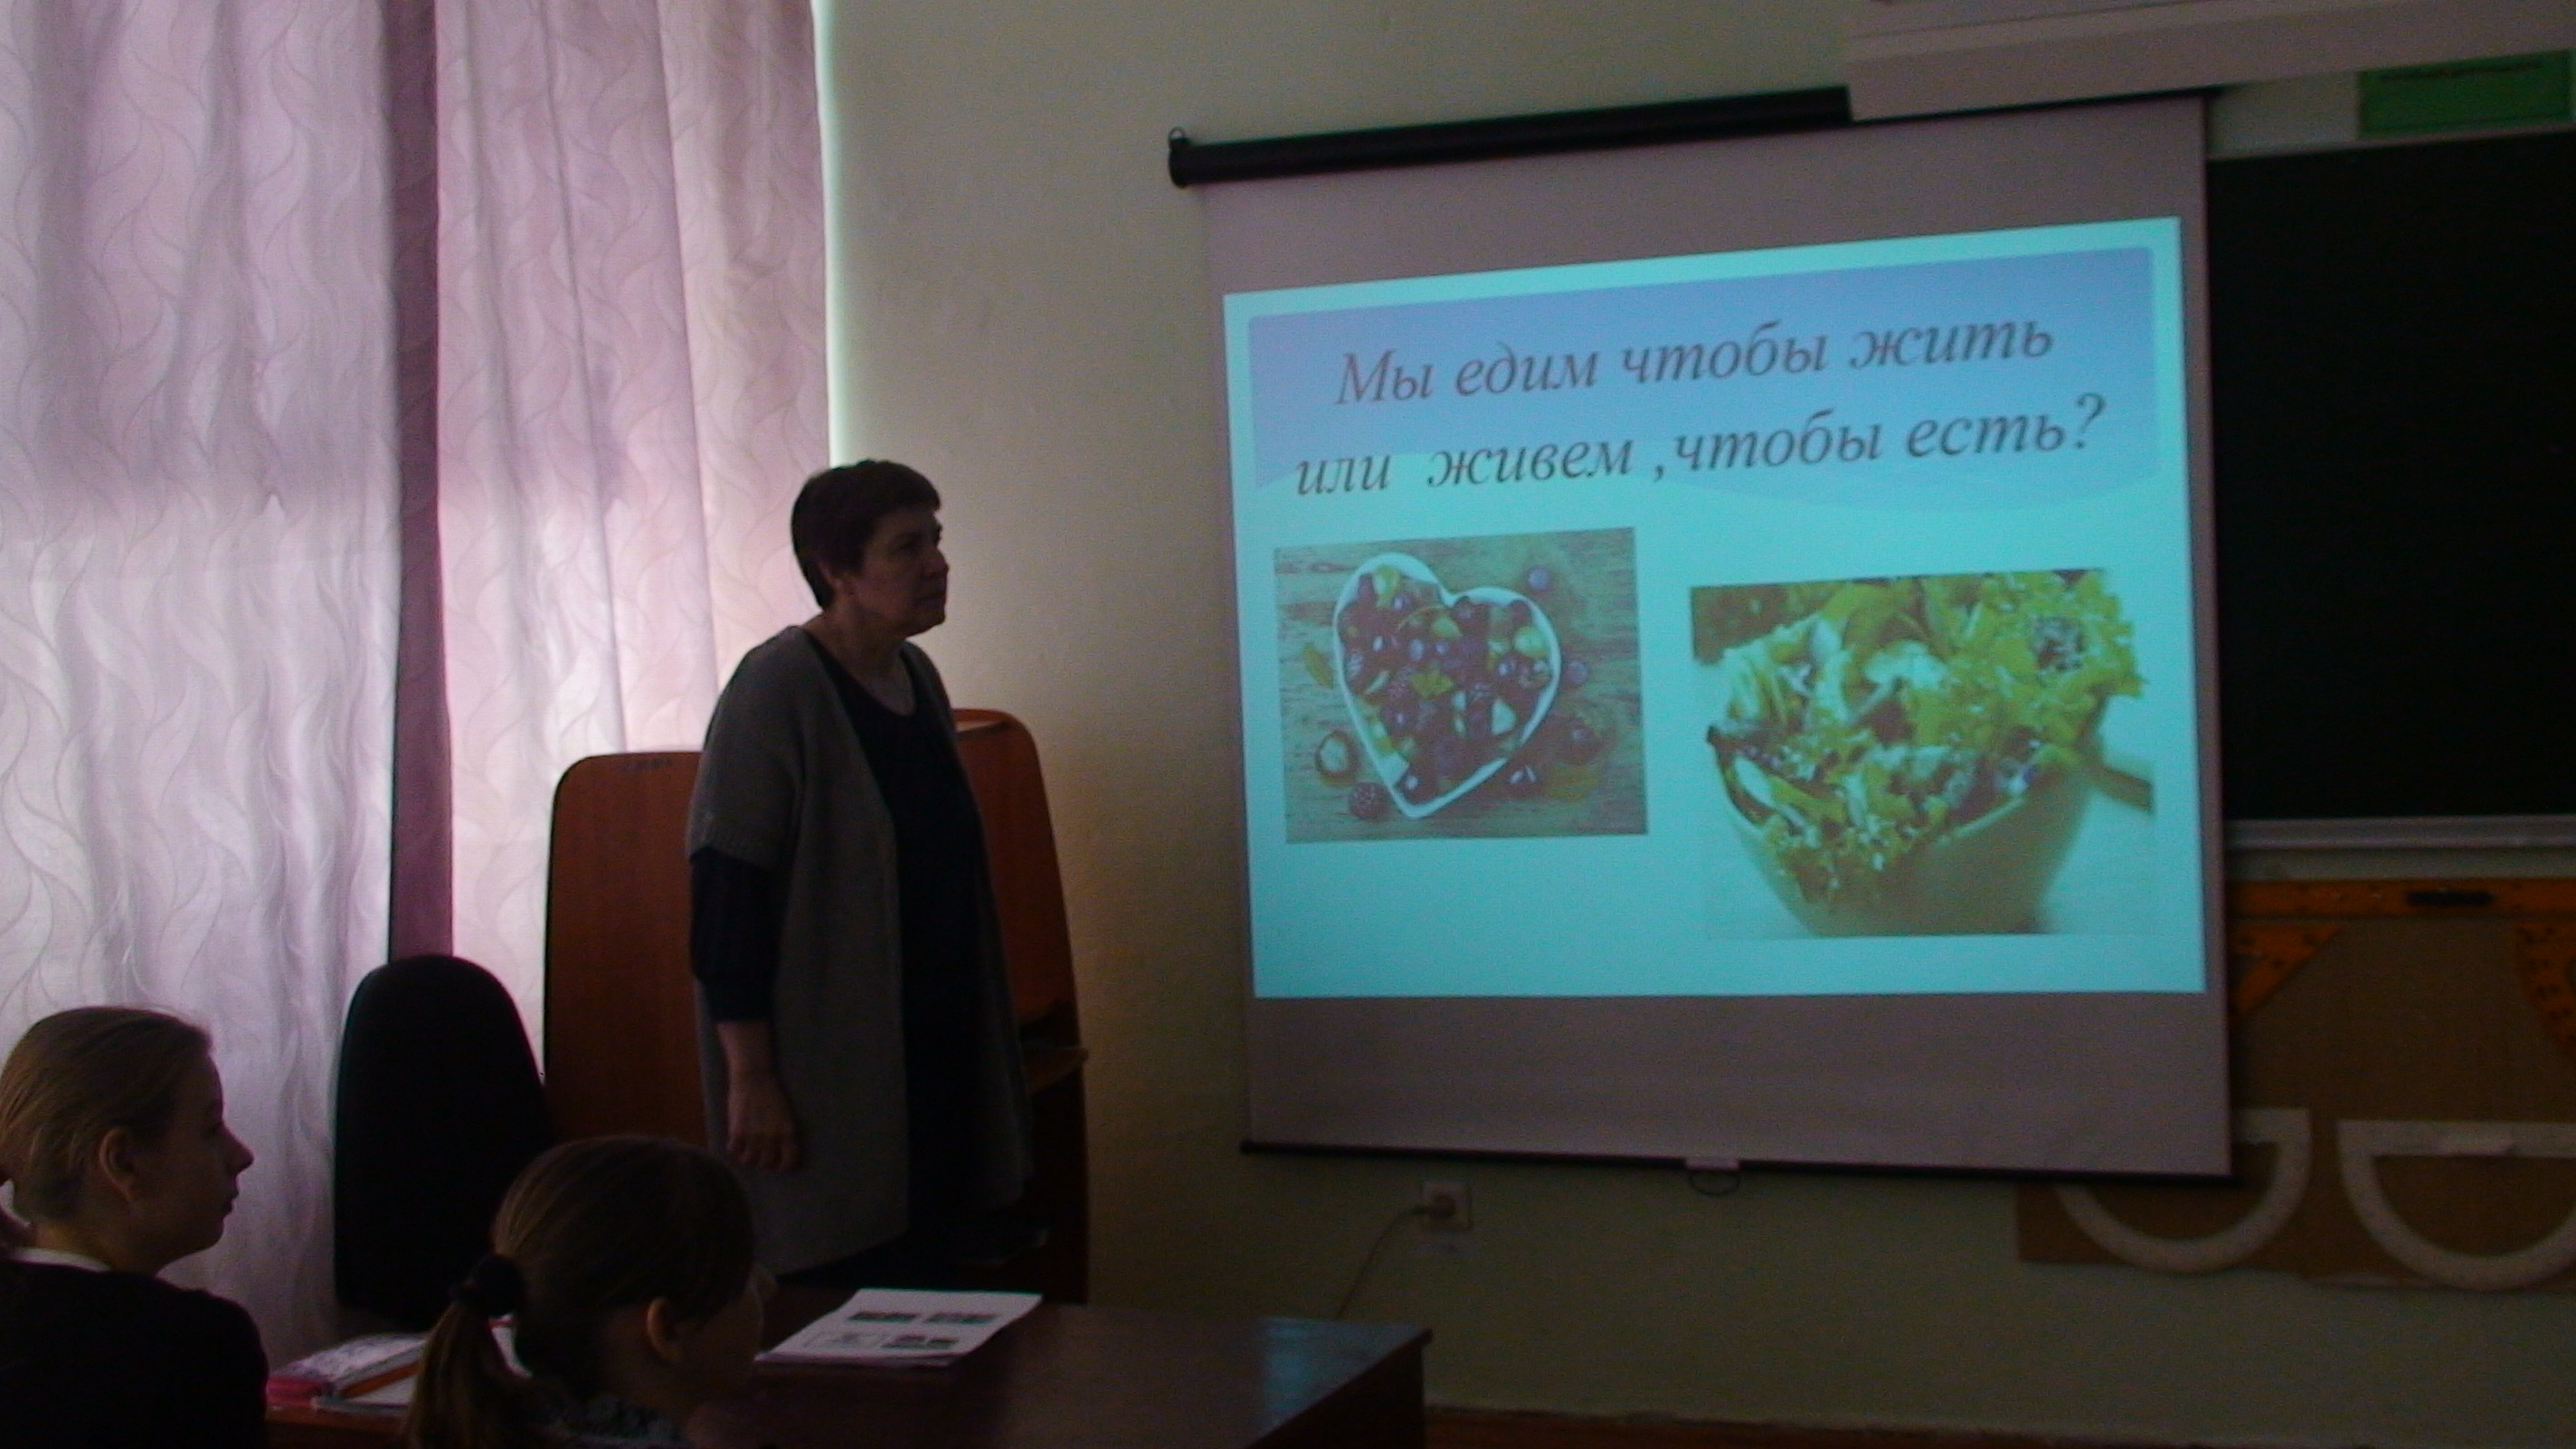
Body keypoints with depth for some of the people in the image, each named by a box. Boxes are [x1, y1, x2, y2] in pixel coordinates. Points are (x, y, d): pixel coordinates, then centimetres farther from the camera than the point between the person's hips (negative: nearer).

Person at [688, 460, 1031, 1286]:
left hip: (934, 1055, 8)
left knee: (931, 1302, 10)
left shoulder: (918, 679, 10)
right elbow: (724, 888, -16)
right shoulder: (779, 687, -13)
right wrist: (750, 1077, -19)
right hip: (830, 1071, -7)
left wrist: (982, 1051, 21)